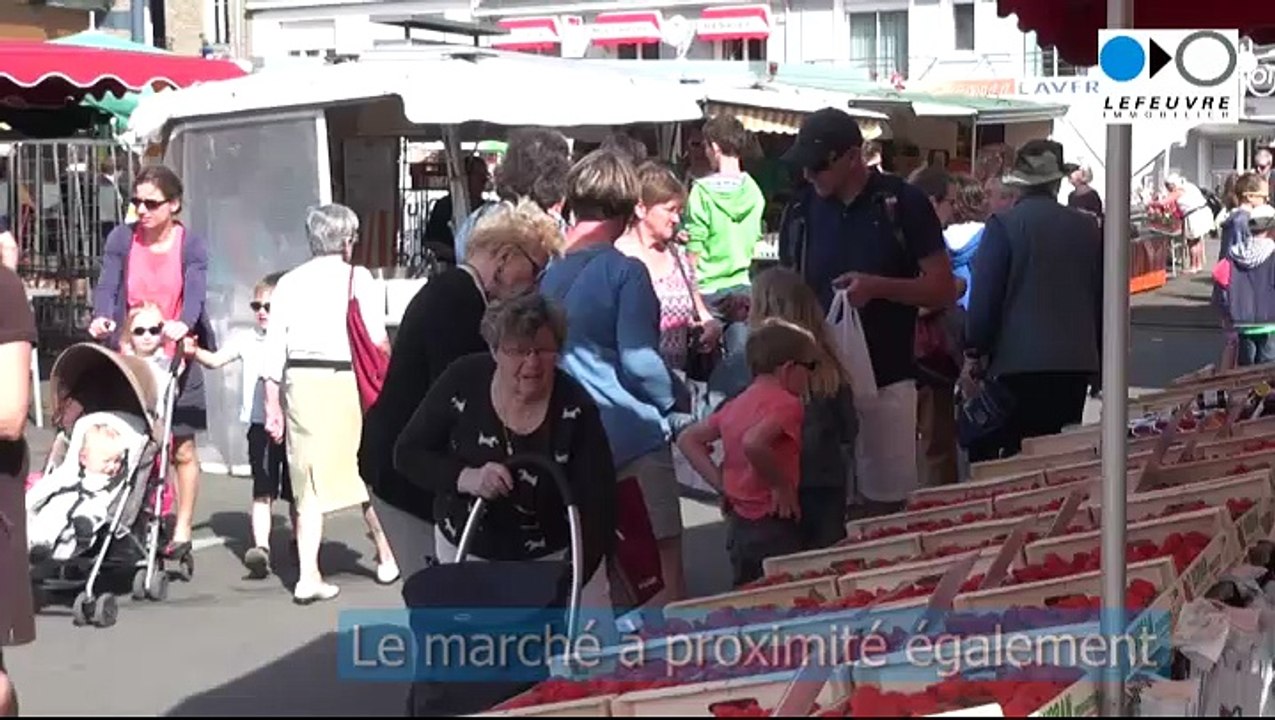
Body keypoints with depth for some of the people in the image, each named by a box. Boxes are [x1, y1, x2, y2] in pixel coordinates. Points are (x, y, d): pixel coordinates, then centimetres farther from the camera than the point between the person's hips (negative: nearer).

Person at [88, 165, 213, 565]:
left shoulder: (191, 245, -2)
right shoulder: (122, 239, 2)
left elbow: (195, 292, -17)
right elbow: (107, 285, -10)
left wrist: (183, 324, -39)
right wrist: (101, 318, -32)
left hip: (176, 359, -1)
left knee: (181, 449, 2)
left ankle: (182, 531, 10)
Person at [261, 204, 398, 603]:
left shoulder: (289, 282, 9)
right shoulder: (358, 278, -2)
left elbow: (274, 349, 6)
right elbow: (377, 340, -8)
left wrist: (272, 406, 10)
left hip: (300, 382, 3)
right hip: (345, 380, -3)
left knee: (309, 480, 6)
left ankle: (308, 575, 2)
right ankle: (386, 557, 26)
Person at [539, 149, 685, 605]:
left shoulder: (549, 271, 5)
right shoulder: (624, 272, -13)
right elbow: (639, 361, -16)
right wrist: (670, 401, 1)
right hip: (631, 433, -7)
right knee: (664, 565, -1)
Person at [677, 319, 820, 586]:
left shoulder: (737, 404, 12)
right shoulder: (785, 402, -13)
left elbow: (688, 440, 15)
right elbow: (753, 443, -31)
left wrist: (720, 483, 10)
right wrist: (782, 484, -18)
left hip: (738, 524, 9)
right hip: (773, 526, -9)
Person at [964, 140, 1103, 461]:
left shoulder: (1004, 225, -7)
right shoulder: (1087, 228, 8)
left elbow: (984, 295, -8)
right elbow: (1101, 297, 14)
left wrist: (974, 352, 3)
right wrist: (1097, 355, 23)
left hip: (1019, 363, -5)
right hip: (1077, 362, 5)